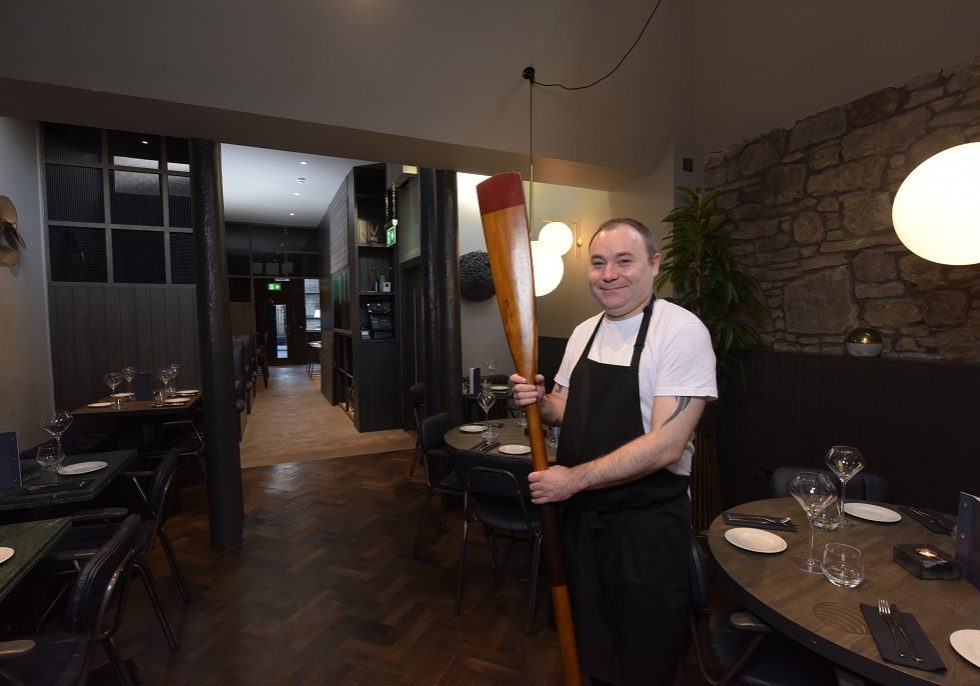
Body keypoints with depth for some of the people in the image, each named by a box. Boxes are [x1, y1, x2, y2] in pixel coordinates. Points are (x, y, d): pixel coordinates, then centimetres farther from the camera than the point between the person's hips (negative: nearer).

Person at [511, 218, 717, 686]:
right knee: (591, 644, 27)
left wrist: (574, 479, -21)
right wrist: (540, 403, -9)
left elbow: (665, 445, -24)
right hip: (580, 513, 6)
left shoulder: (681, 330, -18)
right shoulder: (584, 331, 4)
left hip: (647, 523, -6)